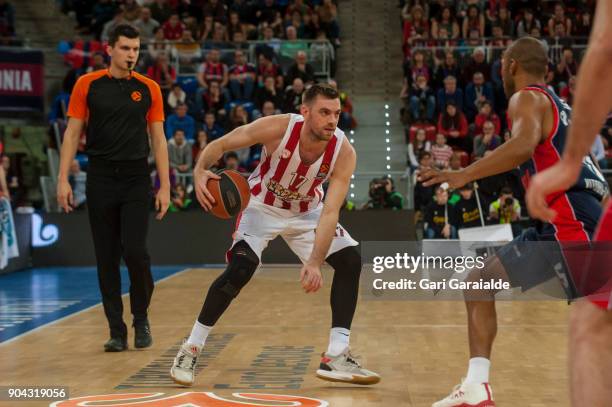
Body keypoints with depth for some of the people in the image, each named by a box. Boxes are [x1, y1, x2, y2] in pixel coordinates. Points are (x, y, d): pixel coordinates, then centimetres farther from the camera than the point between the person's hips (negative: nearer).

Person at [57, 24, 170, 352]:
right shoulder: (87, 85, 2)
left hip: (136, 180, 0)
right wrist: (63, 179, -5)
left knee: (135, 251, -11)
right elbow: (73, 133, 4)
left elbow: (158, 139, 5)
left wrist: (165, 186, -1)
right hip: (100, 178, 1)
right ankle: (117, 331, 13)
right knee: (106, 258, 3)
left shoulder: (149, 89, 4)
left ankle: (141, 319, 13)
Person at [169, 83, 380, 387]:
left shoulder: (344, 152, -27)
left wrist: (314, 263, -41)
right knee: (239, 270, -23)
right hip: (263, 205, -3)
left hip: (306, 211, 3)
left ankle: (337, 357, -3)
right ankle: (190, 350, -6)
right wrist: (200, 171, -40)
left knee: (350, 262, -10)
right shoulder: (277, 128, -31)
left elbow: (330, 212, -30)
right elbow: (219, 145, -19)